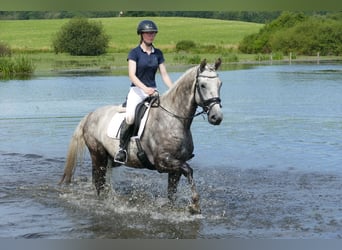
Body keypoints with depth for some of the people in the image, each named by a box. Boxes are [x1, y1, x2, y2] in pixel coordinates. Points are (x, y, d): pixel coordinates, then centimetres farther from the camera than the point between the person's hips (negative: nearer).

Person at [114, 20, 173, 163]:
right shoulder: (135, 53, -3)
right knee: (130, 116, -31)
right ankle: (122, 148, -15)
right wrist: (145, 88, -28)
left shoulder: (158, 53, 11)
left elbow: (164, 74, 10)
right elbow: (131, 75, -14)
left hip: (153, 91, 5)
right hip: (137, 90, -5)